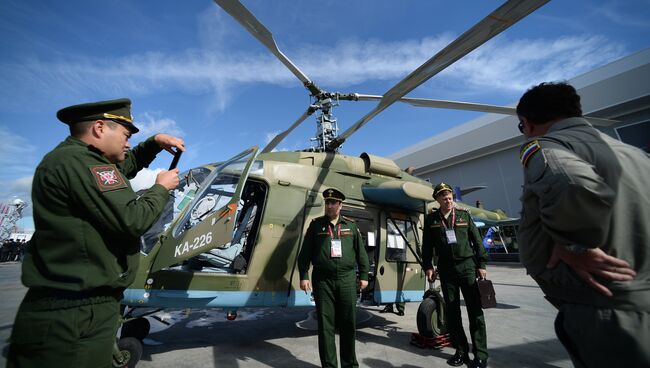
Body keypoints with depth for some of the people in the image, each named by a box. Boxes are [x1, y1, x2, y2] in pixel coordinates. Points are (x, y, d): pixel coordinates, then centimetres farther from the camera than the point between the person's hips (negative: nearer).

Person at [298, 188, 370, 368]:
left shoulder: (351, 226, 9)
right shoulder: (316, 225, 5)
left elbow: (361, 252, 11)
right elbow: (305, 252, 3)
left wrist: (364, 275, 8)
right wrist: (303, 275, -3)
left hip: (347, 280, 2)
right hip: (323, 280, -1)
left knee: (348, 323, 10)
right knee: (325, 325, 6)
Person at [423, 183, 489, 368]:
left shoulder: (464, 215, 4)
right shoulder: (431, 219, 4)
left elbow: (477, 240, 5)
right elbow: (427, 245, 6)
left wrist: (481, 264, 1)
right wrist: (428, 266, 1)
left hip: (467, 266, -1)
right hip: (446, 269, 1)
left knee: (475, 310, 1)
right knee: (452, 312, 8)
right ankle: (461, 351, 21)